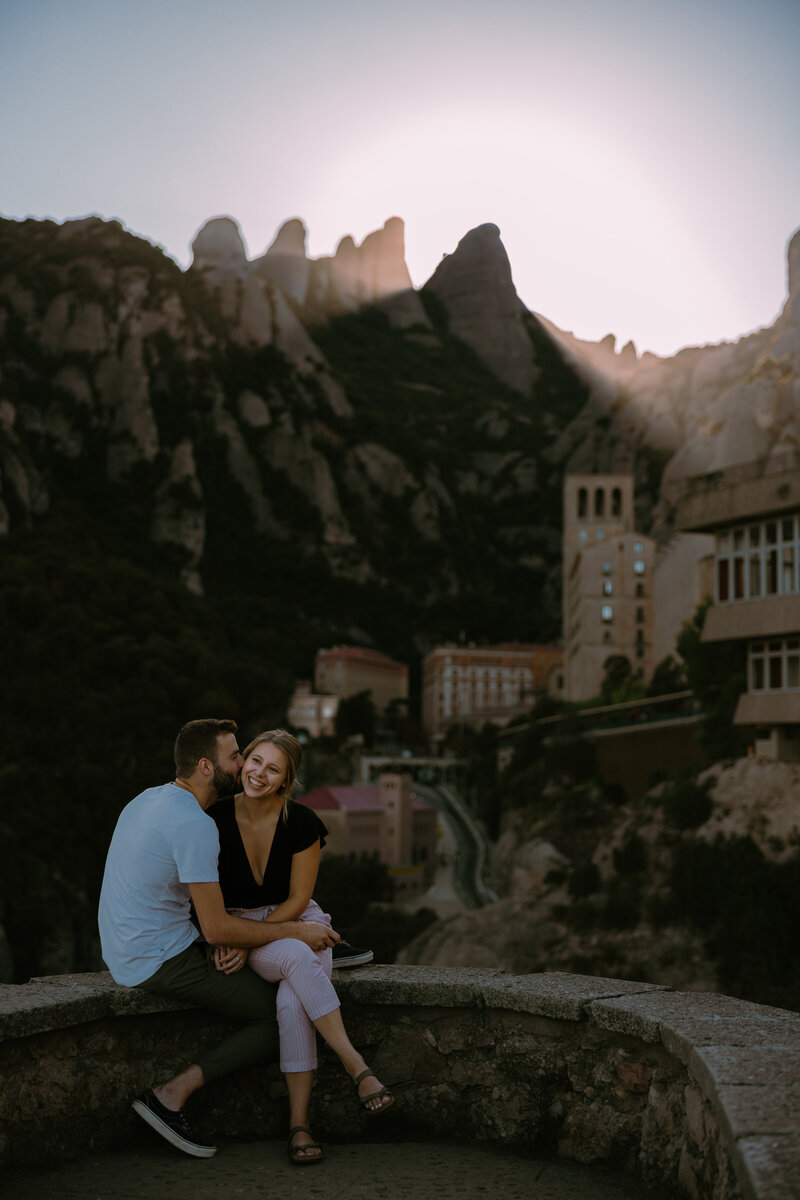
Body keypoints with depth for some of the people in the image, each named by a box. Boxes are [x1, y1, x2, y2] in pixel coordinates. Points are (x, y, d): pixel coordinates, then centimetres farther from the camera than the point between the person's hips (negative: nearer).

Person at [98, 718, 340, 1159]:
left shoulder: (148, 800, 9)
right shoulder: (195, 824, -22)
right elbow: (217, 929, -22)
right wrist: (295, 931, -13)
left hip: (128, 951, 10)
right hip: (163, 960, -10)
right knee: (283, 1017, -8)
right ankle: (172, 1094, -9)